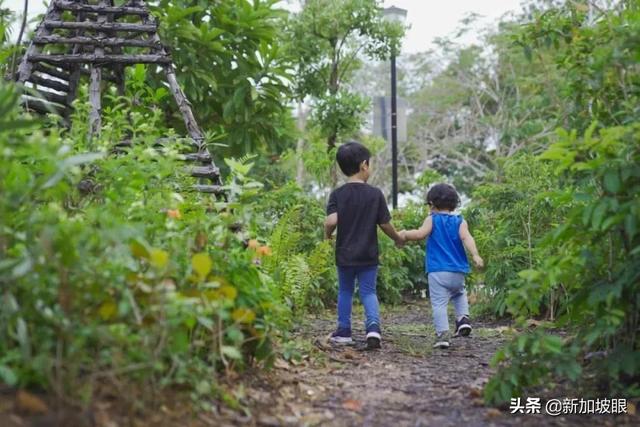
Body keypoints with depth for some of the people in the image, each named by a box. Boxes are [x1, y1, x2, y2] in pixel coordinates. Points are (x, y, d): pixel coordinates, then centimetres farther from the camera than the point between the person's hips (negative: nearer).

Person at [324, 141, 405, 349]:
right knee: (368, 292, 7)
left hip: (345, 254, 1)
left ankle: (344, 331, 21)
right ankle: (373, 327, -13)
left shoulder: (337, 194, -7)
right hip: (368, 254, -1)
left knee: (345, 291, 16)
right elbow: (385, 224, -4)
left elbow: (331, 220, -20)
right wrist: (398, 238, 14)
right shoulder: (375, 194, -7)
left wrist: (327, 234, 2)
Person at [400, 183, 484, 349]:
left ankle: (442, 334, -17)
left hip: (437, 271, -3)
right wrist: (475, 255, -19)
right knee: (459, 294, 29)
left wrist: (405, 234, 2)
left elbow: (420, 234, -13)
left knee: (439, 303, -5)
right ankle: (463, 317, 7)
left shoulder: (432, 219, 2)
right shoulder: (460, 221, 8)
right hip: (458, 272, 4)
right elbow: (466, 238, -8)